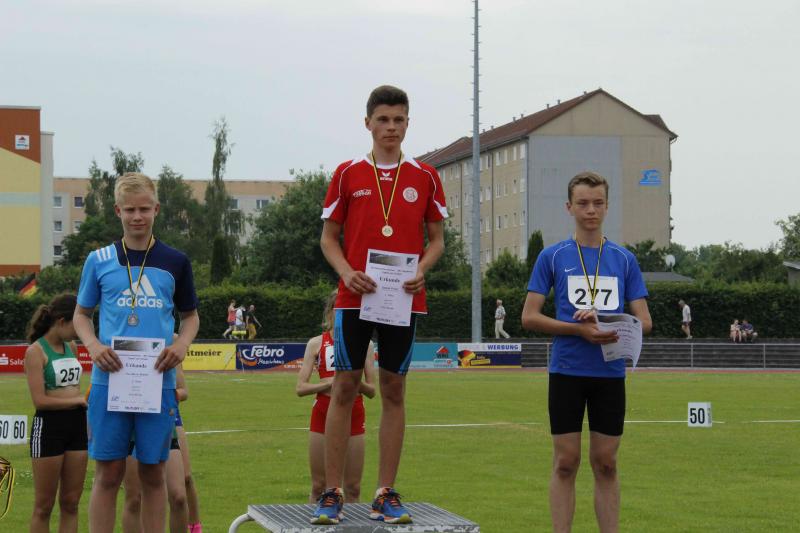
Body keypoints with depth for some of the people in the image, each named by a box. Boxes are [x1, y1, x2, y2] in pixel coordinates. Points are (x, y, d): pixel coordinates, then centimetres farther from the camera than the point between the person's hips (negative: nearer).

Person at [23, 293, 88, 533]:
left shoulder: (71, 346, 11)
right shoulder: (36, 351, -10)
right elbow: (40, 400, -17)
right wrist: (79, 400, -13)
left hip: (77, 424, 7)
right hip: (48, 426, -7)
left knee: (71, 502, 7)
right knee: (44, 506, 1)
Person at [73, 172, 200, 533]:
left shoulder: (175, 262, 8)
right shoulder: (99, 260, 6)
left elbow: (190, 316, 15)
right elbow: (81, 314, 12)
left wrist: (181, 345, -6)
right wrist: (93, 345, -8)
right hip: (109, 378, -1)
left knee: (153, 473, 5)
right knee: (108, 474, 0)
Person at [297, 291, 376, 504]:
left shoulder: (365, 344, 6)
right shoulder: (317, 343, 3)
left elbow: (372, 391, 7)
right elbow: (300, 387, -2)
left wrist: (358, 383, -15)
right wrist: (331, 382, -16)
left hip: (354, 414, 1)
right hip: (324, 413, -1)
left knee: (352, 487, 1)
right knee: (319, 486, 2)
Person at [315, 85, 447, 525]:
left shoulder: (425, 178, 7)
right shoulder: (347, 174, 4)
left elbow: (437, 239, 11)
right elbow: (328, 237, 7)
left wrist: (421, 270, -9)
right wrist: (347, 272, -11)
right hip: (355, 295, -1)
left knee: (394, 391, 4)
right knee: (344, 388, -1)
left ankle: (386, 495, 8)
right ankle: (331, 493, 3)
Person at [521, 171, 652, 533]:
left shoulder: (624, 260, 8)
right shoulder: (553, 257, 2)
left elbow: (644, 322, 5)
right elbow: (529, 317, -1)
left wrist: (604, 323, -15)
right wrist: (580, 329, -14)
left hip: (611, 374, 2)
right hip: (567, 372, -2)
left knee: (605, 463, 5)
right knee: (566, 463, -1)